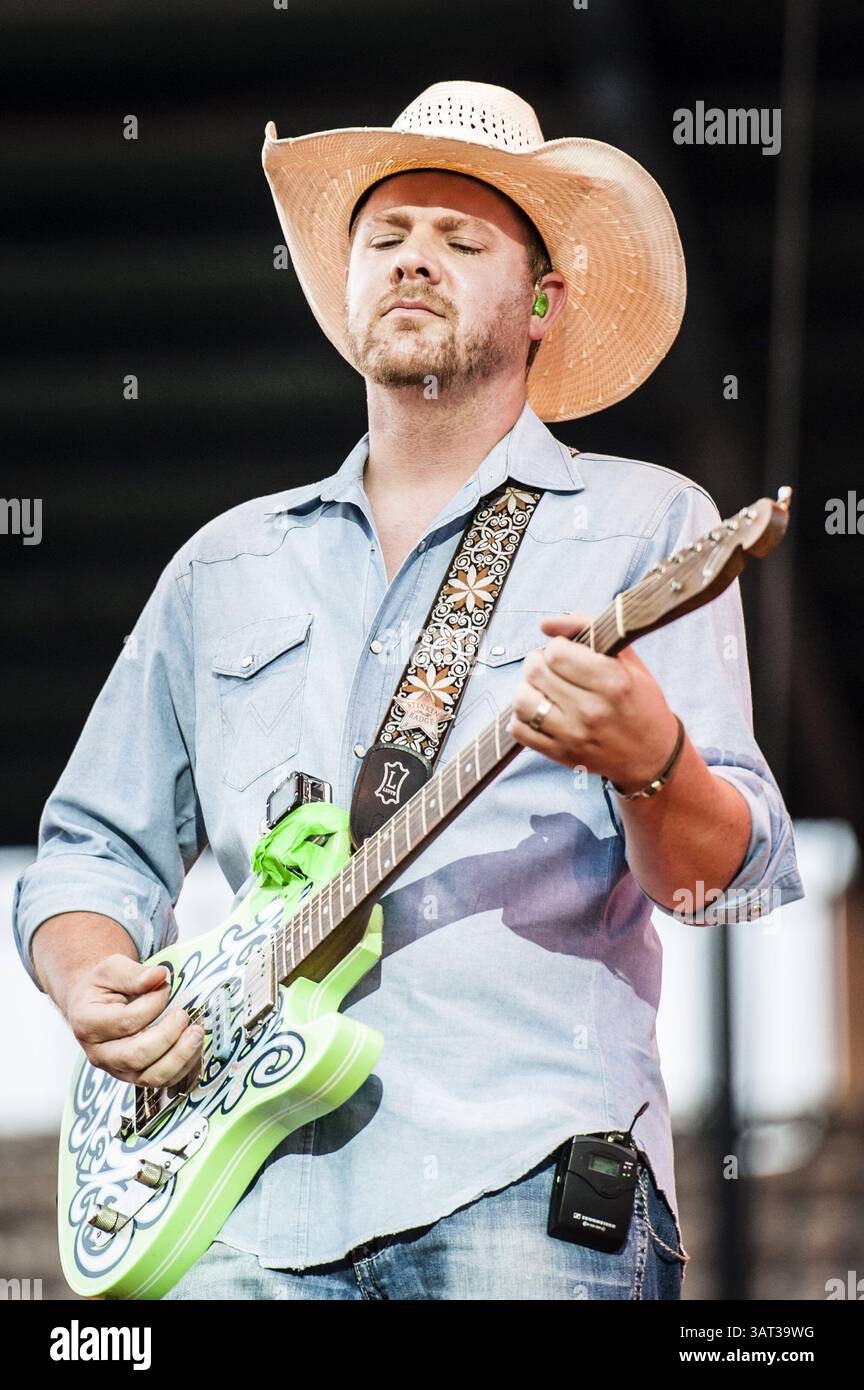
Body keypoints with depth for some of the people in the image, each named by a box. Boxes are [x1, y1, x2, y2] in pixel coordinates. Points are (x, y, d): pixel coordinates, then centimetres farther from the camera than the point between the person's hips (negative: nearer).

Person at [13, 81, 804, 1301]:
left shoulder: (641, 528, 8)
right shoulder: (228, 566, 22)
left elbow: (731, 878, -1)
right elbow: (93, 847, 26)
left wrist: (650, 761, -23)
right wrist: (96, 987, 4)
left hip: (527, 1177, -3)